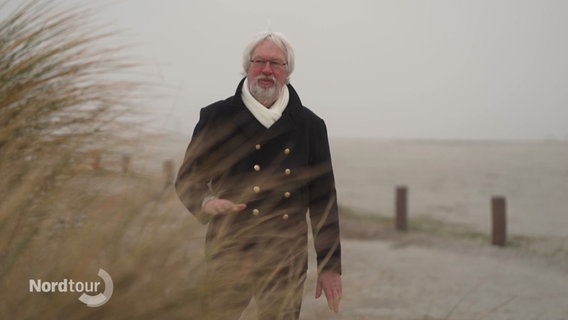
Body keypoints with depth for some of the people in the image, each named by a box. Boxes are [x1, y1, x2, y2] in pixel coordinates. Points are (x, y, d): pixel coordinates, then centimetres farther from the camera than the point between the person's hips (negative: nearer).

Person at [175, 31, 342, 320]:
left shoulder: (309, 126, 9)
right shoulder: (217, 117, 4)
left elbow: (324, 199, 11)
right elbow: (188, 179, 7)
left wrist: (330, 266, 7)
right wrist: (206, 202, -17)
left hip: (287, 263, 2)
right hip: (228, 255, -2)